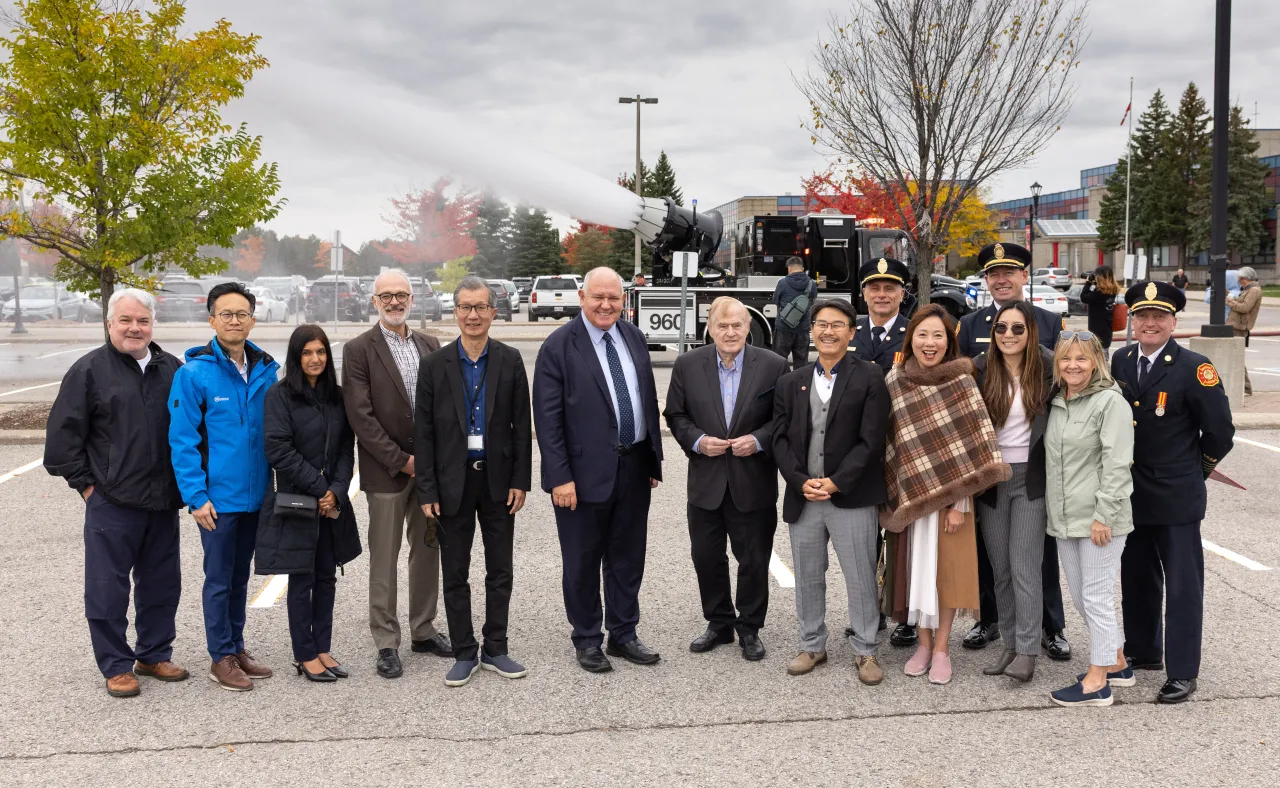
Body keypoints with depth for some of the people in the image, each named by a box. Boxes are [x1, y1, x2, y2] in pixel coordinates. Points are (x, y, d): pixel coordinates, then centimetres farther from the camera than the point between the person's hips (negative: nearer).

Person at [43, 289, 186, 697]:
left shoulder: (172, 369, 10)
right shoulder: (89, 370, -3)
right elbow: (63, 434, -4)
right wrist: (85, 483, -6)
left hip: (163, 500, 5)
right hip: (111, 501, -4)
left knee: (161, 583, 13)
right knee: (108, 586, 1)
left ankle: (154, 655, 28)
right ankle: (116, 666, 13)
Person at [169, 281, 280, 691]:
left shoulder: (266, 370, 3)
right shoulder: (193, 373, -10)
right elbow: (182, 440, -11)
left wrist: (274, 484, 6)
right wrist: (196, 497, -15)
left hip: (256, 496, 5)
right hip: (218, 498, -5)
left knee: (240, 577, 17)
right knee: (219, 579, 5)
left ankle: (236, 648, 29)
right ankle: (221, 658, 17)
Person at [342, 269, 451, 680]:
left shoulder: (430, 346, 9)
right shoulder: (358, 350, -6)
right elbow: (361, 416, -11)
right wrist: (401, 461, -13)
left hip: (429, 467, 5)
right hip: (386, 473, -5)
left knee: (428, 550, 13)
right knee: (384, 560, 2)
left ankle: (423, 631, 26)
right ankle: (386, 643, 12)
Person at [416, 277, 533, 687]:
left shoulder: (510, 360, 0)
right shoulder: (435, 365, -2)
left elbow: (521, 424, 2)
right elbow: (423, 432, -2)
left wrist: (520, 480, -4)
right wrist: (427, 490, -6)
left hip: (498, 480, 1)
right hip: (453, 482, -1)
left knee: (500, 571, 9)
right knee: (455, 574, 7)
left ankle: (495, 650, 21)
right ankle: (464, 654, 19)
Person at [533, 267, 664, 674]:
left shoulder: (634, 338, 7)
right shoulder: (559, 346, -10)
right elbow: (547, 418, -12)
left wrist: (654, 458, 12)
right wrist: (560, 477, -16)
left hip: (634, 467, 5)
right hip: (586, 472, -5)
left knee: (628, 557, 15)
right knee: (583, 562, 8)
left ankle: (623, 635, 29)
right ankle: (587, 640, 24)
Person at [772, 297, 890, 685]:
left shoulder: (869, 378, -3)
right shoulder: (791, 382, 10)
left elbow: (871, 441, -9)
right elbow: (781, 439, 6)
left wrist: (834, 483, -15)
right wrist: (801, 482, -9)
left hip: (852, 497, -4)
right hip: (802, 497, 4)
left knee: (861, 578, 4)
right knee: (807, 578, 13)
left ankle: (865, 651, 18)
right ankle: (812, 646, 27)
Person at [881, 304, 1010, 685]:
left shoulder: (961, 382, -6)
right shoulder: (895, 382, 1)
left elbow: (974, 445, -8)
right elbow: (890, 442, 7)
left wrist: (959, 502, -13)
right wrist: (897, 493, 1)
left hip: (951, 492, -2)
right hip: (910, 493, 2)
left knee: (947, 565, 3)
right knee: (916, 564, 8)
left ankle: (942, 647, 15)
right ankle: (923, 642, 21)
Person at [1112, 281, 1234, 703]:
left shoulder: (1194, 368, -13)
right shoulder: (1119, 362, 3)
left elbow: (1220, 430, -9)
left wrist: (1197, 467, 2)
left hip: (1175, 495, -6)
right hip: (1131, 493, 6)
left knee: (1182, 584, 2)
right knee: (1136, 578, 17)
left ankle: (1182, 672, 9)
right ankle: (1142, 651, 33)